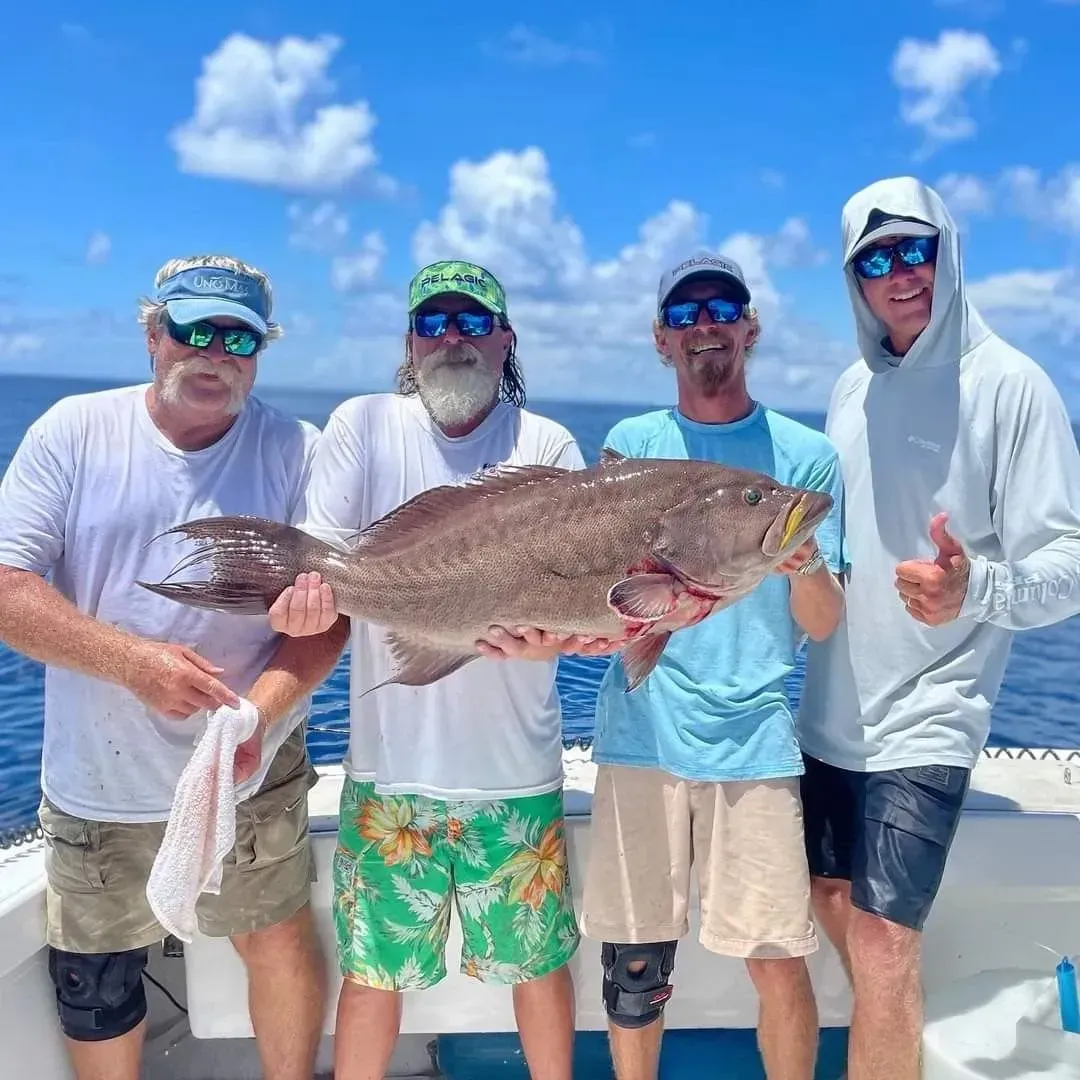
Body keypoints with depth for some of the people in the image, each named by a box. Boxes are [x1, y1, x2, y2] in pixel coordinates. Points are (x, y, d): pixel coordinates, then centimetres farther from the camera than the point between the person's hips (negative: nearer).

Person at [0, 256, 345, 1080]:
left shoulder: (296, 451, -6)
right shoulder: (74, 432, -4)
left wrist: (257, 715, -25)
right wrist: (134, 661, -24)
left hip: (251, 780, 0)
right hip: (96, 786, 1)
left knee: (278, 940, 11)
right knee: (94, 985, 16)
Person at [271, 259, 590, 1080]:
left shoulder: (548, 446, 0)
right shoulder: (364, 426, 1)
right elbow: (318, 564, -3)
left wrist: (547, 638, -26)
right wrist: (304, 599, -27)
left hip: (514, 767, 1)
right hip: (389, 763, 0)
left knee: (539, 961, 15)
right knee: (373, 968, 13)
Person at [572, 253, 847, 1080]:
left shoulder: (807, 456, 4)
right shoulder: (630, 444, 8)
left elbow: (823, 625, 0)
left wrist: (806, 566, -21)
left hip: (754, 742, -1)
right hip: (640, 735, 1)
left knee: (779, 966, 1)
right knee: (634, 964, 9)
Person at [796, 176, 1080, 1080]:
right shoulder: (852, 388, 8)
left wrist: (977, 589, -36)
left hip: (924, 720, -7)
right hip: (832, 711, 7)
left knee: (883, 941, -6)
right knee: (836, 903, 19)